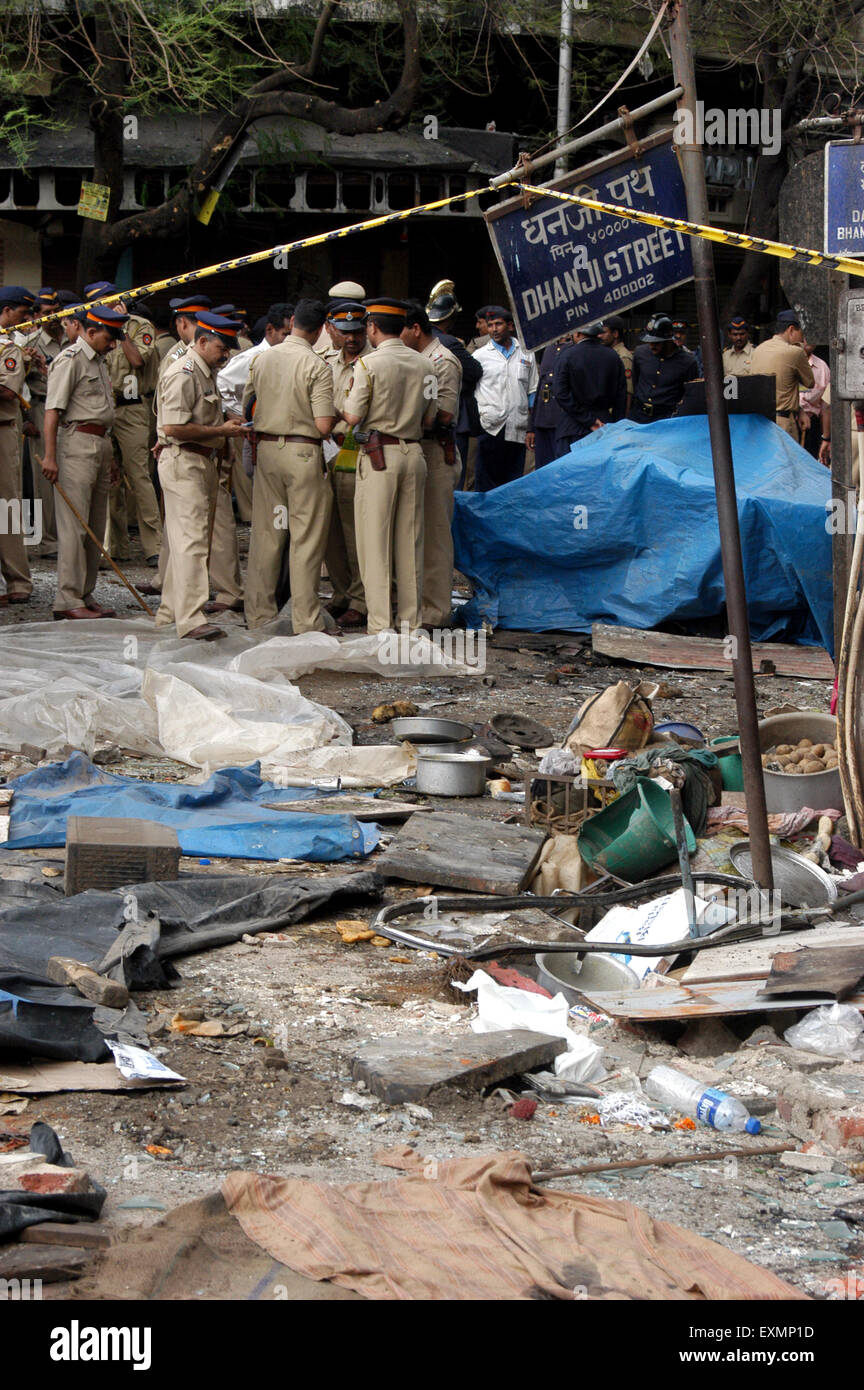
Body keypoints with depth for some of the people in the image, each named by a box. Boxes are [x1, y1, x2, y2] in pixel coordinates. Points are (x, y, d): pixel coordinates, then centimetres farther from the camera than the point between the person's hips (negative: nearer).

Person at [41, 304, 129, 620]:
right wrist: (50, 455, -20)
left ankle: (86, 595, 13)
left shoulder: (99, 362, 21)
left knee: (95, 527, 9)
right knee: (73, 526, -9)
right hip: (77, 443, -9)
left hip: (100, 445, 9)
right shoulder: (70, 359, -7)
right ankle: (68, 600, -9)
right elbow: (53, 410, -14)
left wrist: (110, 456, 24)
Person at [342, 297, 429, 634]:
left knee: (375, 540, 0)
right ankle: (412, 620, 14)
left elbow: (351, 417, -11)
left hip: (379, 455, -5)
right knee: (410, 540, 11)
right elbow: (426, 414, 12)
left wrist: (345, 401, 9)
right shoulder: (422, 364, 7)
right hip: (413, 452, 5)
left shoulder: (370, 364, -10)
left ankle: (381, 624, -2)